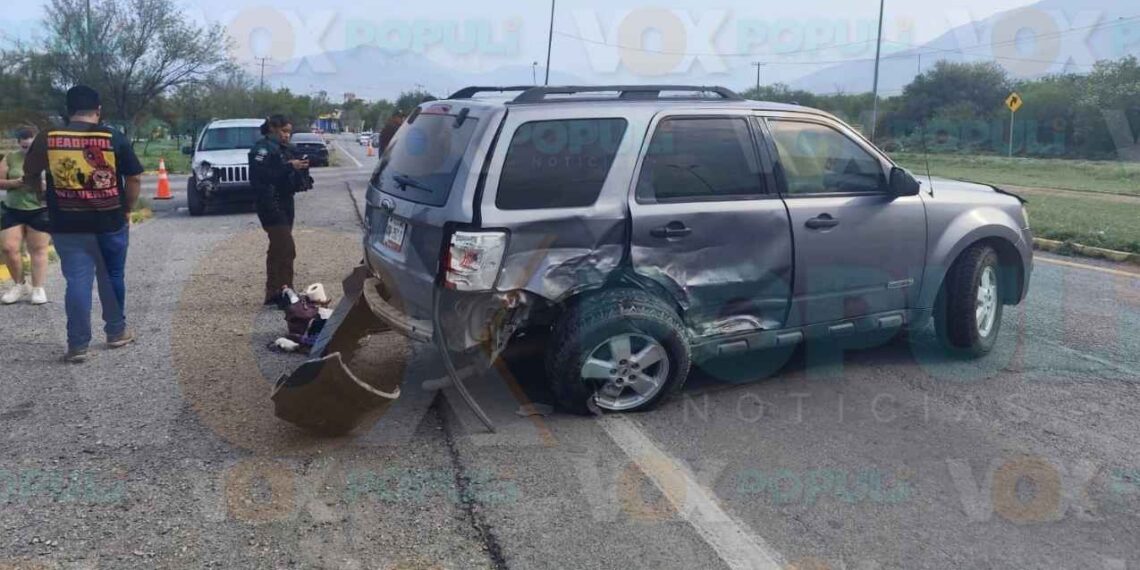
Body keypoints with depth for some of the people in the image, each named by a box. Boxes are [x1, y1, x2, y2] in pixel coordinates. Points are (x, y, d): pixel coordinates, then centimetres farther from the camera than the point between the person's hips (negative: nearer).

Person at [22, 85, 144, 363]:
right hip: (111, 222, 0)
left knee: (77, 282, 3)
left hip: (67, 226, 0)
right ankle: (117, 332, 25)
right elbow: (134, 178, -3)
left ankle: (78, 345, 3)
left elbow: (29, 177, 9)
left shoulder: (46, 139, -2)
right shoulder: (114, 138, -5)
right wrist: (127, 210, 9)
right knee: (112, 278, 15)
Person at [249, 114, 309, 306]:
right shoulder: (263, 148, -9)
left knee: (278, 250, 12)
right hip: (271, 206, -10)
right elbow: (261, 176, -23)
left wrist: (300, 169, 0)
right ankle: (284, 293, -12)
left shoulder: (284, 149, 18)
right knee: (287, 249, -15)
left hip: (284, 205, 10)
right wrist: (289, 167, -23)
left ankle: (274, 294, 19)